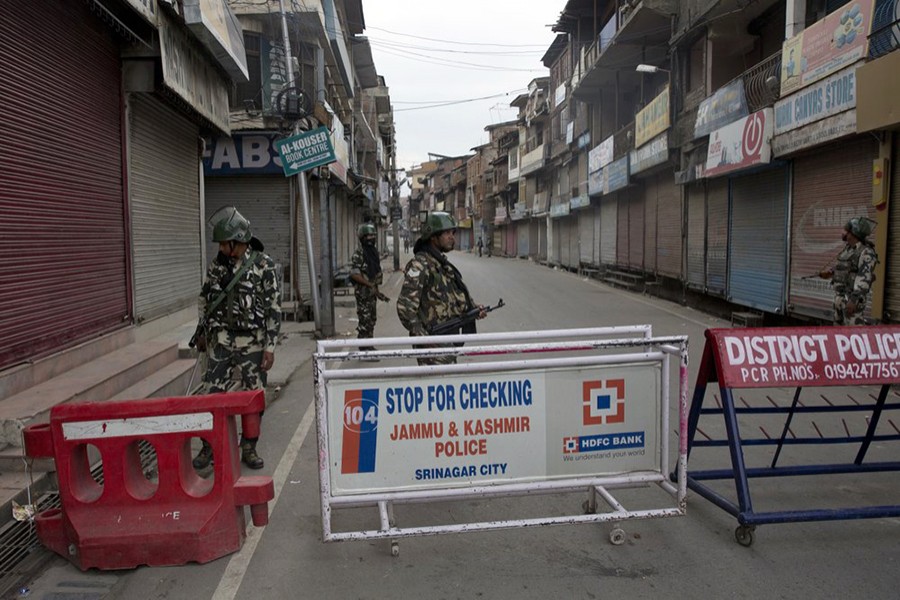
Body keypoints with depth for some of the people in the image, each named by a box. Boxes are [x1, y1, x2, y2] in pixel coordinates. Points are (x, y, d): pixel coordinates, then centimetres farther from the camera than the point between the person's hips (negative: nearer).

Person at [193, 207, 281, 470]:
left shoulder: (264, 265, -8)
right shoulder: (217, 264, 4)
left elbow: (274, 307, -8)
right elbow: (206, 300, 16)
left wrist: (270, 346, -11)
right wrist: (203, 333, 17)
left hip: (252, 341, -3)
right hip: (220, 340, 3)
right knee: (212, 393, 3)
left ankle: (249, 448, 21)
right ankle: (209, 446, 20)